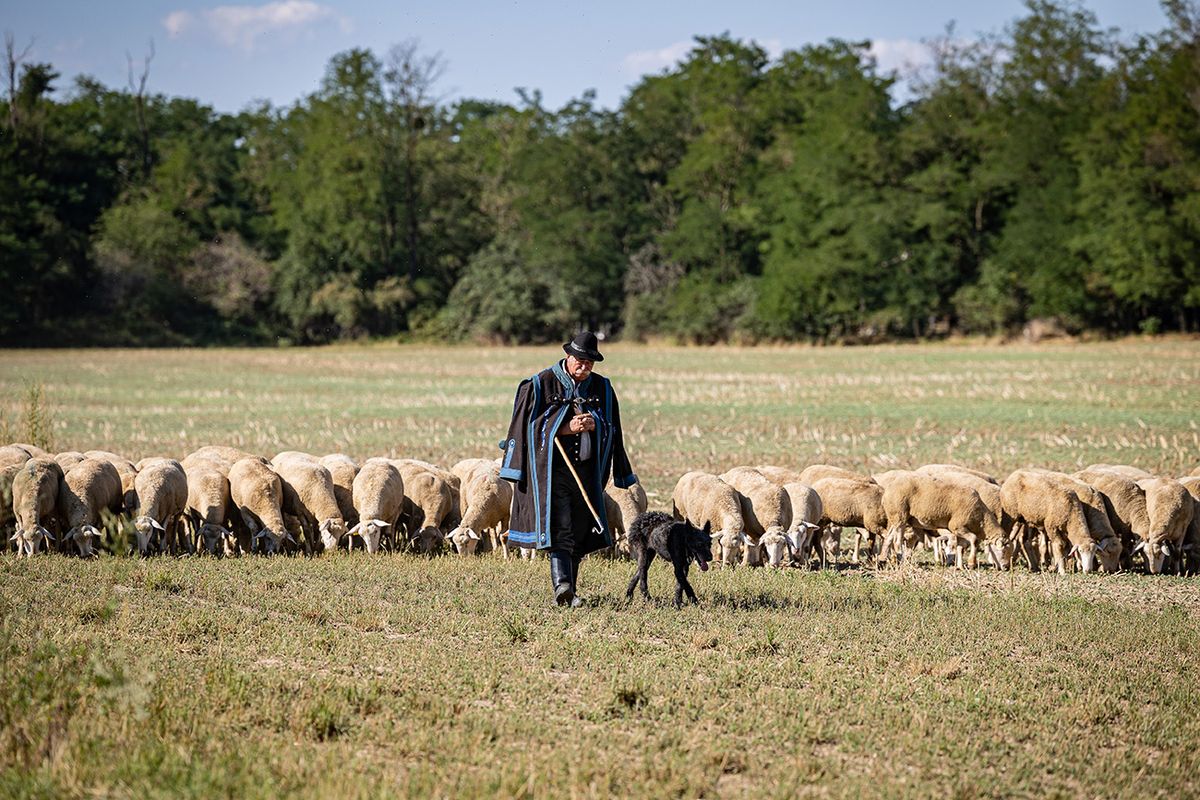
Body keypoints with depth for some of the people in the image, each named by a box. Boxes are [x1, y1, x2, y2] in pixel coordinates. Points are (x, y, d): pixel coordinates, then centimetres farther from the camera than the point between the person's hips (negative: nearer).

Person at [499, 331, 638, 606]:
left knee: (580, 531, 5)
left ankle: (569, 593, 15)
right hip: (551, 467, -4)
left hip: (586, 469, 4)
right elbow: (531, 426, -4)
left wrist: (593, 425, -10)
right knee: (559, 528, -18)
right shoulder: (542, 384, -3)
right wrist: (567, 428, -15)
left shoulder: (601, 388, 9)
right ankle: (561, 584, -30)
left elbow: (611, 429, 13)